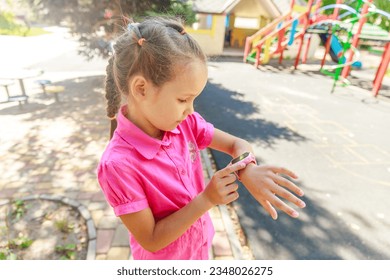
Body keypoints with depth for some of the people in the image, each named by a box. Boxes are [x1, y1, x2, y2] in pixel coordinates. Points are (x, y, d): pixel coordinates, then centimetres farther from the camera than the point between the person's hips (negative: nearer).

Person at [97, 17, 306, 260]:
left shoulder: (185, 122, -18)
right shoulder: (118, 164, -33)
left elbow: (238, 144, -10)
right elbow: (151, 240, -24)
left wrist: (248, 170, -33)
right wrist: (207, 199, -33)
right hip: (165, 257, -4)